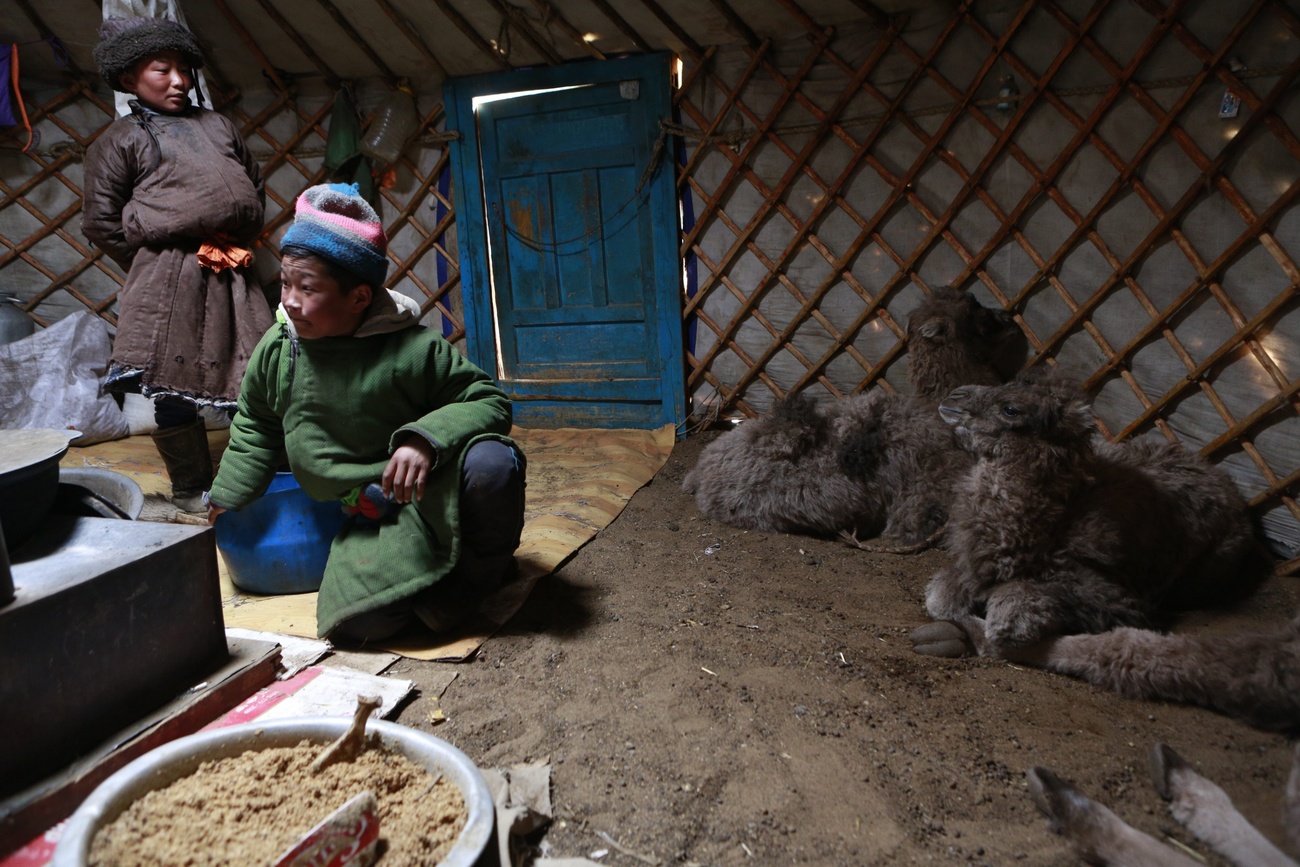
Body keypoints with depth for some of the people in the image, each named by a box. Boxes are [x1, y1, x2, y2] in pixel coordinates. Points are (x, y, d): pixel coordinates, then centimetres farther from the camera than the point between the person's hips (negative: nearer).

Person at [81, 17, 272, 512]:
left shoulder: (217, 126, 19)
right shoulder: (120, 141, 5)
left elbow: (255, 187, 25)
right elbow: (100, 220, 5)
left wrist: (239, 241, 14)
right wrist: (151, 265, 4)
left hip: (234, 275, 4)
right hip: (166, 281, -4)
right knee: (172, 386, -2)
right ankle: (190, 489, 13)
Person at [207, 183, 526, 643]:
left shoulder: (412, 350, -16)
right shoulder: (276, 351, 0)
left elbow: (490, 401, -15)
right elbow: (254, 431, 18)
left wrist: (426, 437, -32)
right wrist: (223, 502, 22)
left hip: (432, 492, -3)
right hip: (370, 522, 4)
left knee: (490, 461, -37)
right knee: (359, 622, -22)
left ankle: (486, 565, -7)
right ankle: (444, 574, 7)